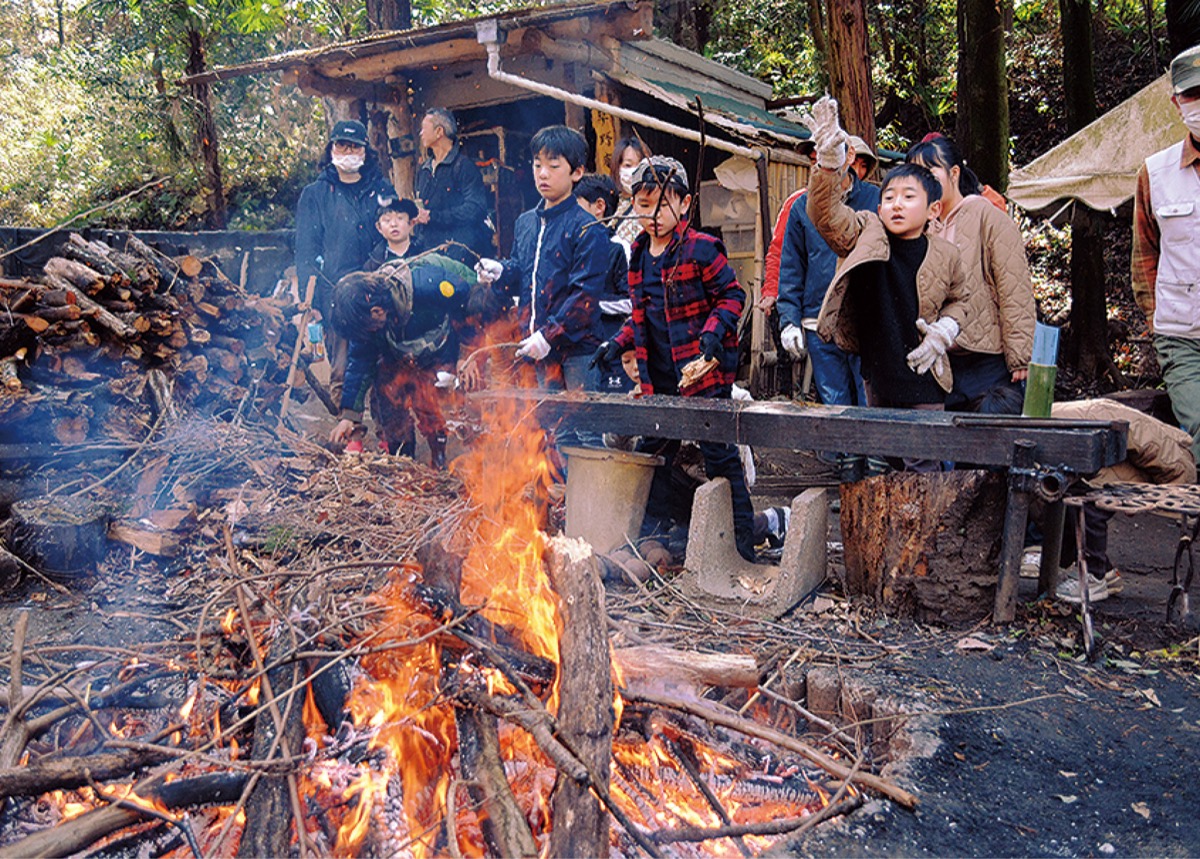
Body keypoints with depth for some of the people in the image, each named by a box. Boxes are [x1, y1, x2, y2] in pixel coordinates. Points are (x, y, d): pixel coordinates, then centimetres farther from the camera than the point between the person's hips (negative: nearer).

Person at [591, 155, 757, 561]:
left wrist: (712, 336, -19)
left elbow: (732, 295, -6)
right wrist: (619, 343, 9)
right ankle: (653, 534, 30)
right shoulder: (639, 255, 12)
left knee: (718, 454, -2)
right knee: (652, 453, 14)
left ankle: (742, 543, 10)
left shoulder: (701, 249, -9)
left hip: (702, 374, -7)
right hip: (659, 378, 7)